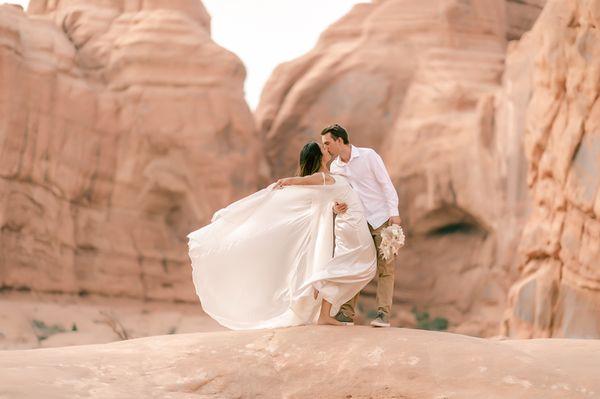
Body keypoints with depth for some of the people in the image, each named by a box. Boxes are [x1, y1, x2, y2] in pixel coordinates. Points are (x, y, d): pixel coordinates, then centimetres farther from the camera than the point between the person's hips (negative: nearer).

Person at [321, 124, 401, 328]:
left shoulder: (368, 155, -8)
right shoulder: (334, 167, 7)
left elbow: (386, 183, -9)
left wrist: (394, 213, -17)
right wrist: (336, 207, -14)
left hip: (382, 219, -5)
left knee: (384, 268, -7)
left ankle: (383, 313, -8)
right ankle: (347, 312, 4)